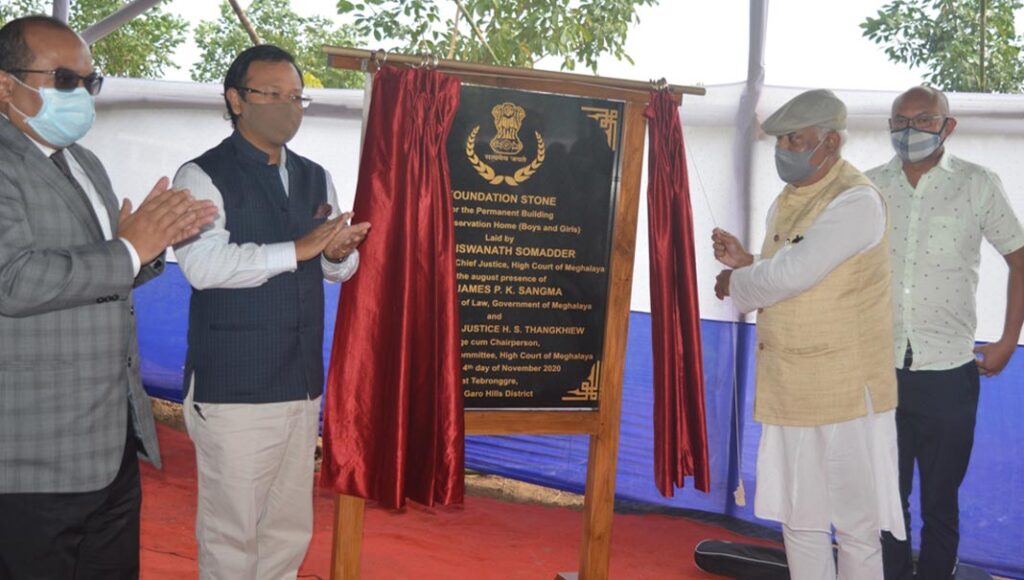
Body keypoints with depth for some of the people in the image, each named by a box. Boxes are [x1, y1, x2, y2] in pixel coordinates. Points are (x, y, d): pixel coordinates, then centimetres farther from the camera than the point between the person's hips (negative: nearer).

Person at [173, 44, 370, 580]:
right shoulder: (203, 176, -6)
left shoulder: (315, 178, 14)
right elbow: (203, 265, -21)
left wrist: (340, 253, -6)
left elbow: (336, 267, 17)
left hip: (302, 381, 6)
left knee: (290, 530, 14)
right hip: (232, 388, -6)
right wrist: (298, 249, -24)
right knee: (231, 534, 3)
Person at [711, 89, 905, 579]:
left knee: (855, 526, 6)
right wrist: (744, 262, -1)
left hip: (844, 395, -8)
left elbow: (790, 275, -26)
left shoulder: (856, 202, -17)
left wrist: (735, 283, -7)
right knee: (799, 521, 17)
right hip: (787, 392, 8)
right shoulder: (786, 203, 11)